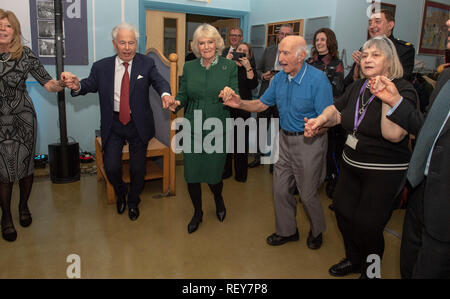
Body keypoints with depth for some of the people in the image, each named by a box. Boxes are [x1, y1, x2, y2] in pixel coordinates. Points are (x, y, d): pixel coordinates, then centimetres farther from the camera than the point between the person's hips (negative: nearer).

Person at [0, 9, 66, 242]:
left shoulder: (25, 54, -3)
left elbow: (49, 84, -8)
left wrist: (63, 83, -28)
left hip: (23, 119, 0)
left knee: (25, 166, 9)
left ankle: (23, 206, 34)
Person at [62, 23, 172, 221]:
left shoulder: (146, 64, -4)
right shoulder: (101, 67, -1)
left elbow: (159, 81, -16)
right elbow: (90, 85, -8)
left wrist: (165, 94, -40)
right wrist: (77, 86, -32)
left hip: (138, 124, 0)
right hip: (113, 124, 1)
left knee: (138, 168, 7)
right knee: (111, 167, -2)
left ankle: (133, 201, 37)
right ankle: (120, 194, 34)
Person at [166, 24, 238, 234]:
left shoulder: (229, 67, 0)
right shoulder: (189, 67, 6)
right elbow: (183, 95, 9)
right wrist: (176, 103, -13)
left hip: (218, 130, -2)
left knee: (214, 174, 4)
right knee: (191, 175, 5)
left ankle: (218, 200, 41)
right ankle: (197, 212, 32)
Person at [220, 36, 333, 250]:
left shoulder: (318, 79, -19)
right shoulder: (279, 78, 2)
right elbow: (262, 104, 9)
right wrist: (239, 103, -8)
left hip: (309, 142, -6)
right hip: (285, 138, 6)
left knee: (308, 194, 7)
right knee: (281, 189, 13)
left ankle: (316, 231, 35)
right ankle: (287, 231, 34)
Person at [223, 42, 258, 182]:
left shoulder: (251, 68, 9)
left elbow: (253, 84, -8)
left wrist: (248, 67, -15)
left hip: (243, 109, 0)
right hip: (226, 107, 1)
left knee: (241, 139, 1)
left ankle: (241, 173, 14)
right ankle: (226, 170, 17)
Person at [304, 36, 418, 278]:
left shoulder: (403, 90, -16)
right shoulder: (358, 86, 5)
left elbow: (394, 134, -28)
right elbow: (337, 111, 9)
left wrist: (387, 99, -37)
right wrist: (321, 119, -12)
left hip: (385, 172, -7)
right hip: (351, 165, 7)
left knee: (367, 225, 2)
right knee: (342, 211, 17)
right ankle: (354, 259, 43)